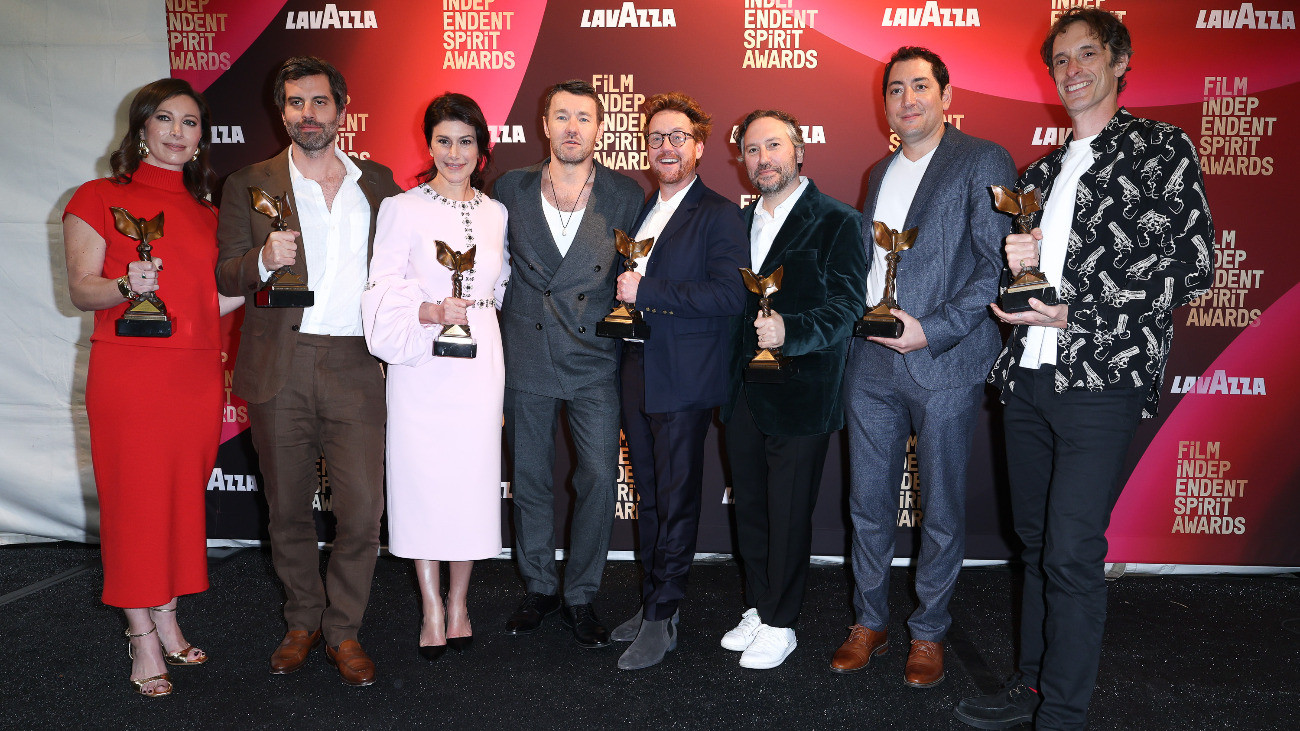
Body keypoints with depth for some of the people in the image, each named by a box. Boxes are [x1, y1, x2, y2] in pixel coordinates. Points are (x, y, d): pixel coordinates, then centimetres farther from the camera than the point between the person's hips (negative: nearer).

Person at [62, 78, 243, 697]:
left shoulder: (206, 213, 16)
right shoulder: (98, 198, 3)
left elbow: (213, 302, 13)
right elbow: (81, 290, -2)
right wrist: (127, 286, -22)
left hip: (198, 375, 4)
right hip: (129, 373, -4)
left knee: (184, 499, 9)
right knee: (135, 500, 1)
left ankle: (166, 620, 24)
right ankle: (143, 640, 12)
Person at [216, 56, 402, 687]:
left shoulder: (377, 182, 12)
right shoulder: (249, 184, 8)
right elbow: (225, 278, 5)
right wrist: (264, 259, -16)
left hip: (356, 367, 0)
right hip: (280, 368, 0)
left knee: (362, 511, -3)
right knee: (288, 510, 10)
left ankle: (343, 630, 17)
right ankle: (302, 623, 31)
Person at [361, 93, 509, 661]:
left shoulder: (496, 213, 10)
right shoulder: (402, 209, -1)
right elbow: (384, 292, -7)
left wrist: (471, 313, 7)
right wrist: (432, 312, -21)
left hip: (479, 358, 3)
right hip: (420, 362, -3)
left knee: (471, 476, 6)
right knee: (421, 476, 1)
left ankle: (459, 603, 23)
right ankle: (432, 610, 16)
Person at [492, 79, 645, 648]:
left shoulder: (626, 194, 1)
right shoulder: (510, 189, 3)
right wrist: (496, 332, 7)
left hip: (594, 360, -1)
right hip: (526, 357, 1)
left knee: (599, 479, -1)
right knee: (530, 478, 11)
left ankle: (581, 596, 18)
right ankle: (539, 587, 30)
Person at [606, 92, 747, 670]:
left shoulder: (718, 215, -6)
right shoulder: (641, 211, 17)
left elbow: (730, 293, -19)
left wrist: (646, 292, -19)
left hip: (684, 382, -7)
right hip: (636, 373, 7)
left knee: (676, 501, 2)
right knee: (648, 498, 15)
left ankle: (661, 619, 12)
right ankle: (651, 603, 27)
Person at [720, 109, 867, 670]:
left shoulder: (838, 222, -6)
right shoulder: (738, 223, 13)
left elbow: (845, 307, -14)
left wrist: (789, 330, -31)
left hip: (800, 395, -6)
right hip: (743, 392, 6)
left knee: (789, 514, 5)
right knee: (749, 507, 15)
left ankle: (779, 623, 21)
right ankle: (758, 608, 32)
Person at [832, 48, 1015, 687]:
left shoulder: (983, 162, -2)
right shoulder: (879, 173, 18)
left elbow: (1001, 266, -10)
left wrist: (931, 328, -17)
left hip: (944, 364, -5)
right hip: (870, 364, 5)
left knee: (941, 513, 6)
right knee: (868, 506, 12)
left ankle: (928, 633, 24)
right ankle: (869, 622, 28)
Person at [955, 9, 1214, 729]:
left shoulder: (1161, 148, 1)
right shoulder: (1043, 170, 19)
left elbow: (1192, 264, -8)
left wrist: (1073, 314, -13)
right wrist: (1014, 259, -1)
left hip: (1101, 379, -6)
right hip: (1028, 377, 6)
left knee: (1071, 554, -7)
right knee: (1036, 543, 14)